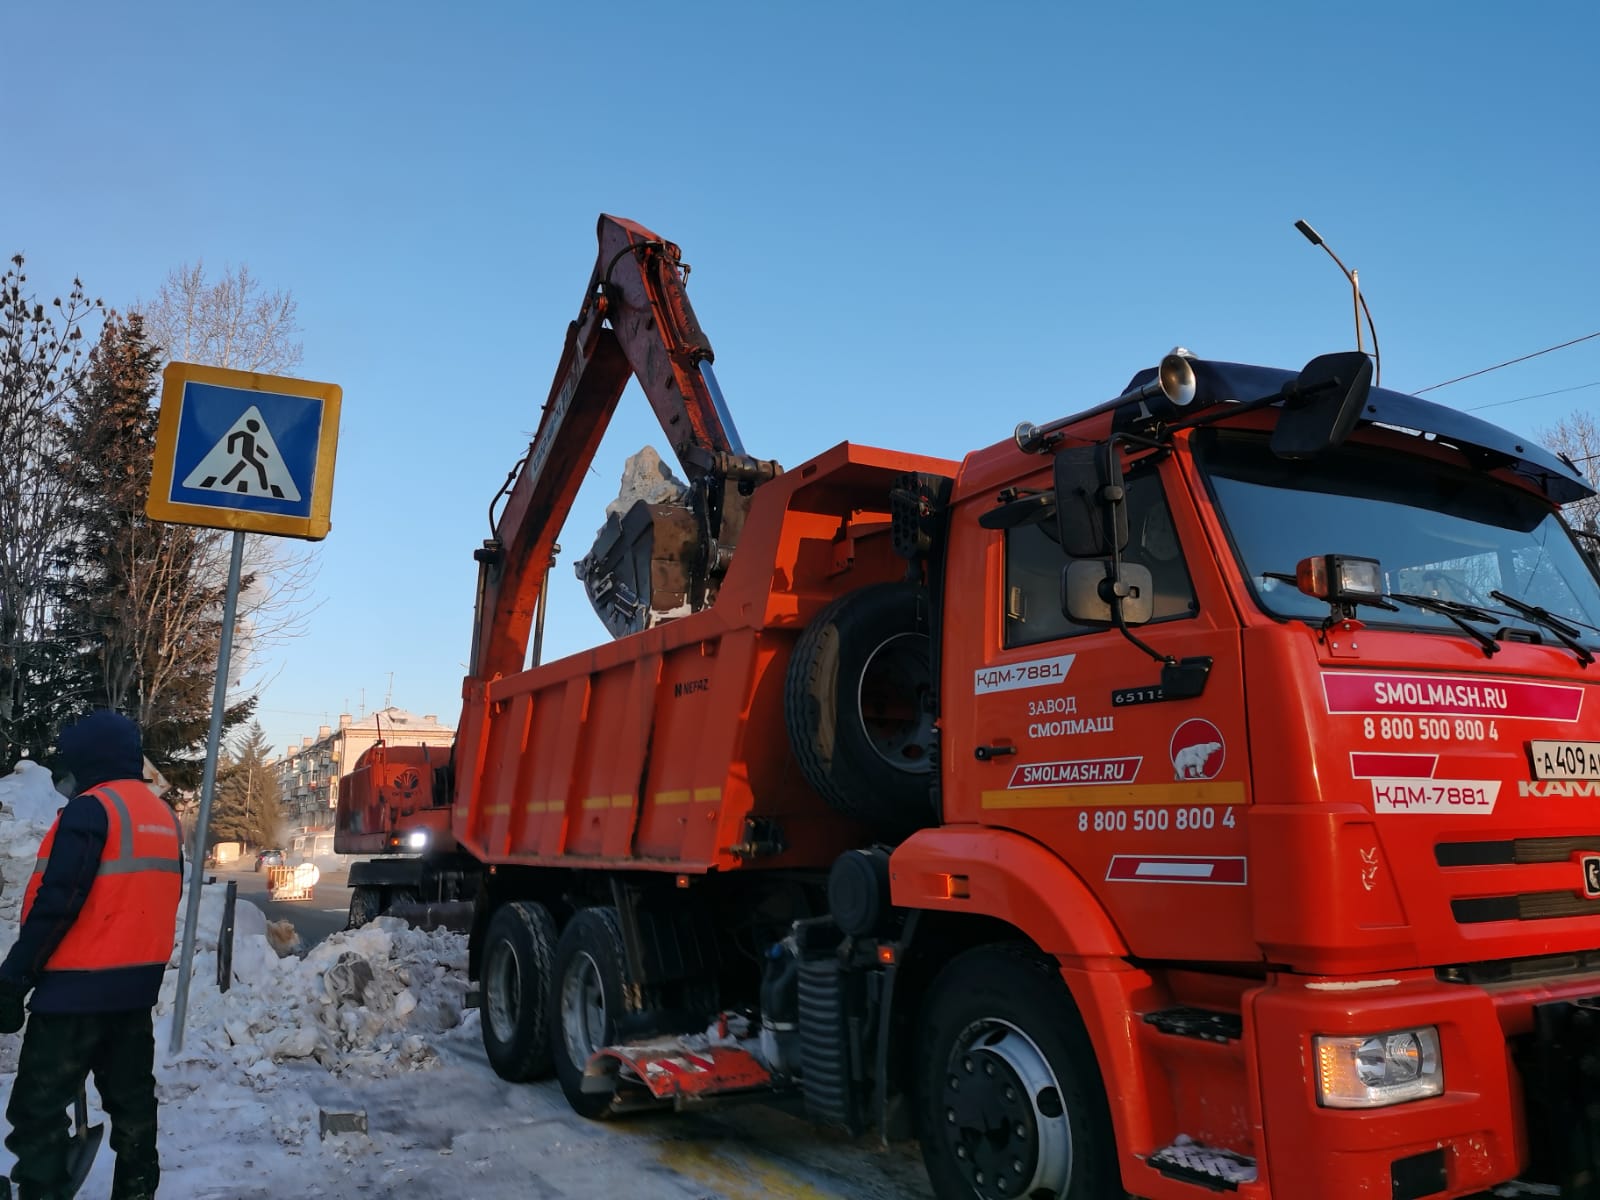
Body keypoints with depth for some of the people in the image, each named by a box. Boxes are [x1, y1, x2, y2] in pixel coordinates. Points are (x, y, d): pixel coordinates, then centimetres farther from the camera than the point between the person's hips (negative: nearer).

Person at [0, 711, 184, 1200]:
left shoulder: (90, 809, -13)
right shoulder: (164, 816, 12)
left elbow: (57, 903, -19)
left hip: (78, 985, -8)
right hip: (136, 982, 8)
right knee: (130, 1098, 15)